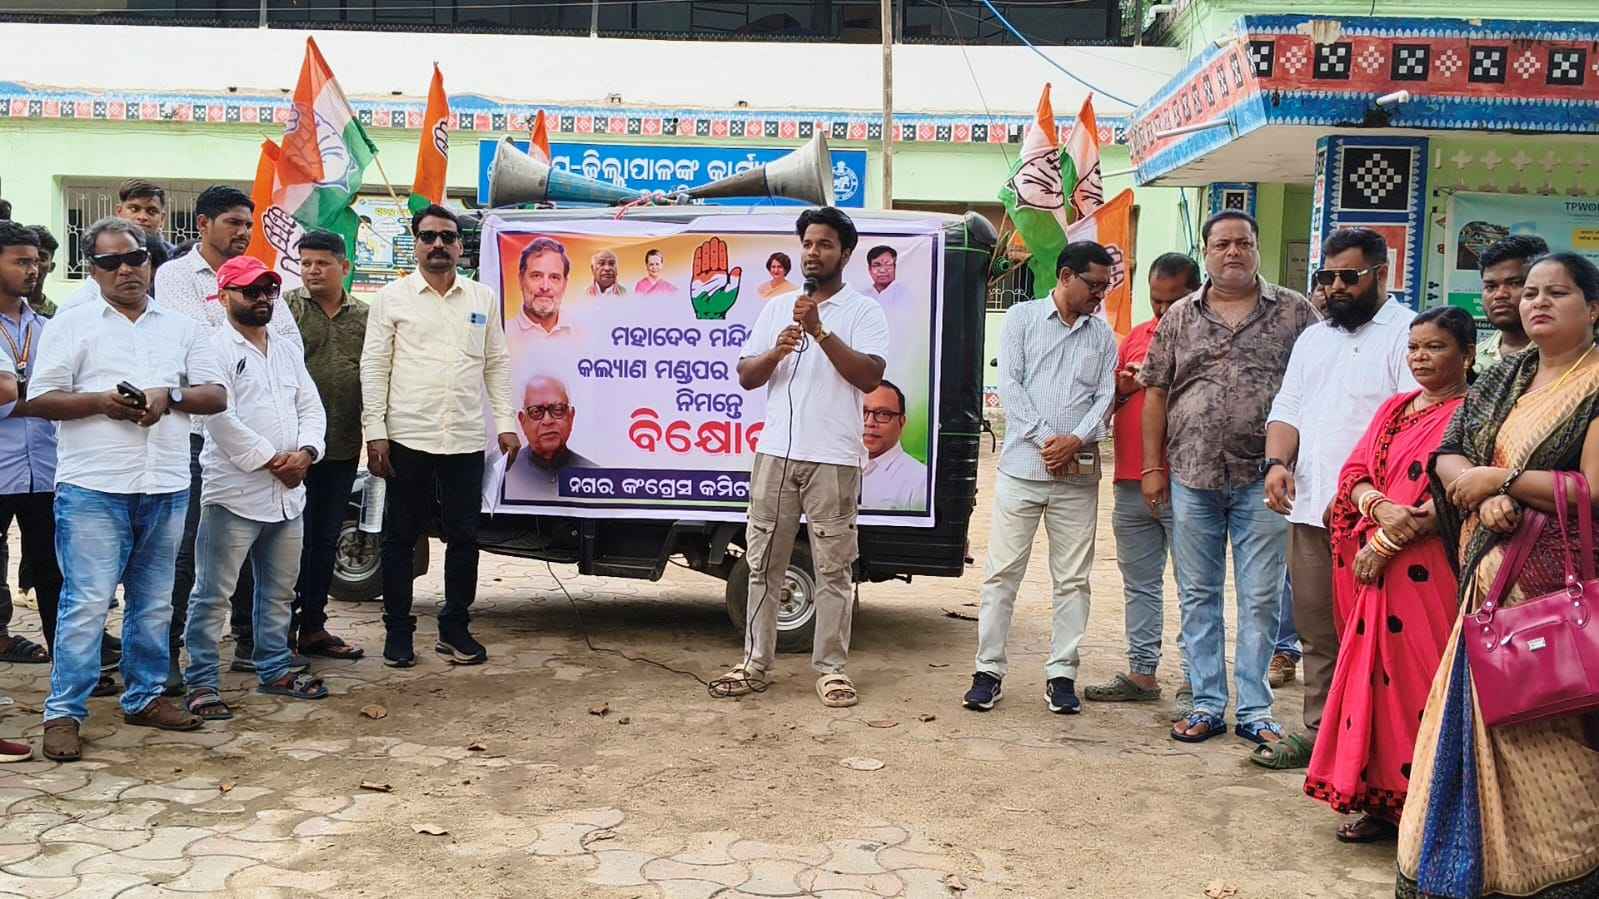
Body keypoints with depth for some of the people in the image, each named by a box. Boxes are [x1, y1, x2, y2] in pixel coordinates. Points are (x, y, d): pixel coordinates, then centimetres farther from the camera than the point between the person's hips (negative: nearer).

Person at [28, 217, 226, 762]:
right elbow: (39, 400, -2)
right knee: (86, 603, -5)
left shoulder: (181, 327, 13)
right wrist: (101, 401, -16)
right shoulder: (72, 324, 3)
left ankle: (145, 696, 25)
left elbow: (216, 396, 9)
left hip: (165, 487, 4)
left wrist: (169, 396, -9)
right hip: (93, 489, -4)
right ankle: (63, 713, 4)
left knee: (154, 603, 13)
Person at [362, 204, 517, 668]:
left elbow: (497, 364, 12)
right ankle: (398, 630, 17)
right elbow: (374, 367, 0)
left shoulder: (484, 298, 11)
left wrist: (506, 423, 4)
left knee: (464, 537, 7)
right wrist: (375, 433, -7)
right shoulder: (392, 298, 3)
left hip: (466, 440, 2)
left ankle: (455, 629, 19)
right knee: (400, 537, 6)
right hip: (408, 438, -2)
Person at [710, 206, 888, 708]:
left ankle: (831, 668, 10)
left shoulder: (863, 311, 2)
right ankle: (755, 663, 16)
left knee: (833, 568, 1)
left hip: (834, 459, -4)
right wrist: (777, 351, -9)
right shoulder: (777, 308, 15)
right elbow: (746, 377, 11)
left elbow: (869, 376, -12)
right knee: (763, 562, 7)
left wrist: (820, 331, -18)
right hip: (776, 452, 4)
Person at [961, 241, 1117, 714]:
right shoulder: (1022, 317, 4)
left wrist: (1075, 440, -12)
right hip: (1022, 466, -3)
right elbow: (1009, 383, -3)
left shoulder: (1103, 334, 12)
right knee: (1002, 573, 0)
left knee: (1072, 579, 5)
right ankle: (989, 671, 8)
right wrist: (1044, 438, -12)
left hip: (1078, 474, 3)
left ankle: (1061, 675, 13)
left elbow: (1105, 396, 6)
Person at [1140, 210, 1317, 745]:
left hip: (1262, 480, -2)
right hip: (1191, 477, 2)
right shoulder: (1180, 318, 9)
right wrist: (1153, 468, 3)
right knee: (1197, 596, 8)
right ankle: (1207, 705, 18)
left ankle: (1254, 711, 14)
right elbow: (1156, 394, 9)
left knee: (1260, 599, 3)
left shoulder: (1293, 311, 3)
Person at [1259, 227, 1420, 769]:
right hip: (1310, 509, 7)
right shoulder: (1312, 338, 21)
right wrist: (1278, 462, -2)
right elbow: (1287, 411, 19)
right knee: (1316, 632, 12)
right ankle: (1320, 733, 21)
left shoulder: (1407, 333, -3)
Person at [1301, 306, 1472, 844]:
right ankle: (1381, 800, 17)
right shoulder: (1395, 409, 18)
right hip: (1376, 566, 7)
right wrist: (1380, 507, -11)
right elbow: (1355, 471, 10)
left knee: (1417, 679, -5)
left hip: (1427, 571, -7)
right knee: (1373, 675, 8)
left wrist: (1385, 544, -15)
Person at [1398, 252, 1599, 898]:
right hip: (1490, 579, 7)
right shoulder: (1501, 381, 15)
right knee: (1484, 721, 8)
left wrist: (1501, 479, -11)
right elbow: (1447, 456, 8)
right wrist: (1483, 494, -12)